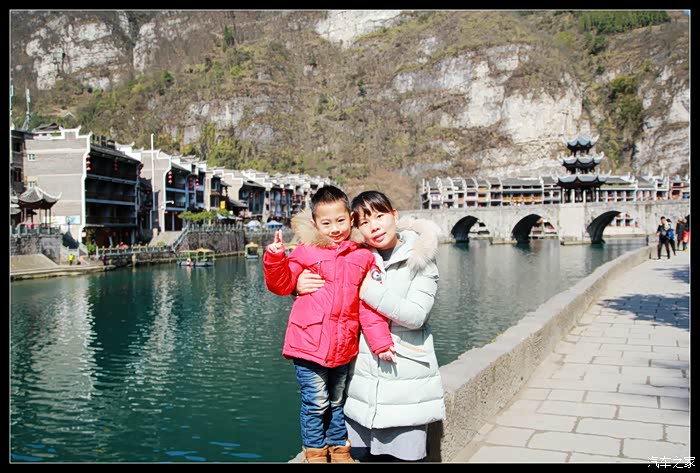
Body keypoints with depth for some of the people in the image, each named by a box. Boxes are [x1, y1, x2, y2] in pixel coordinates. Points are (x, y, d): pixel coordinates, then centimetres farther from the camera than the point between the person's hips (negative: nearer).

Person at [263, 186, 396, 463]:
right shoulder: (306, 252, -2)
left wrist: (381, 343, -2)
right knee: (316, 403, 4)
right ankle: (315, 452, 24)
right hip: (309, 344, -3)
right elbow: (282, 285, -1)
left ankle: (339, 449, 38)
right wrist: (275, 259, -18)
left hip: (343, 347, 3)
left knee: (338, 402, 20)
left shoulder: (363, 257, 3)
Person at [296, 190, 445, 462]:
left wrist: (369, 291, -15)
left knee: (407, 456, 0)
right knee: (372, 454, 11)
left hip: (407, 384, -3)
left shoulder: (419, 260, -1)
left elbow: (415, 315, -13)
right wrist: (302, 287, -7)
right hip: (364, 383, 3)